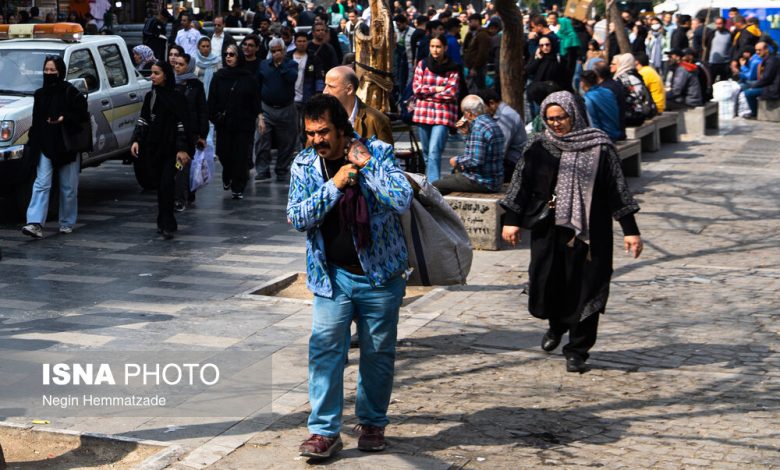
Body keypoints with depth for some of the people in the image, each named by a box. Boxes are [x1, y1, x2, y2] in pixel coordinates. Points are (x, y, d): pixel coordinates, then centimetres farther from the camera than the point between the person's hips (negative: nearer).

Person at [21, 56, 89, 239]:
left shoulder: (70, 92, -5)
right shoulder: (40, 94, 9)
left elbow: (82, 114, -7)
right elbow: (36, 121, 13)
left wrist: (64, 118, -19)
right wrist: (32, 143, 7)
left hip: (67, 147, -3)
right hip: (45, 146, 3)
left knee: (68, 187, 6)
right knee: (41, 183, -8)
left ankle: (67, 223, 20)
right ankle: (35, 223, -17)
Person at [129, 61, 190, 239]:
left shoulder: (176, 97, -6)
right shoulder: (150, 96, 11)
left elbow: (181, 124, -9)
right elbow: (143, 120, 14)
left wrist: (182, 149, -14)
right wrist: (136, 140, 2)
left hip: (170, 148, -5)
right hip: (153, 147, 5)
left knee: (166, 184, -12)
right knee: (160, 185, 8)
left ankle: (167, 225, -9)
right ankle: (164, 222, 15)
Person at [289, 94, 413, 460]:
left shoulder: (377, 153, -8)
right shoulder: (305, 164, -1)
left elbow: (402, 201, -20)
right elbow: (297, 217, -11)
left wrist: (366, 165, -21)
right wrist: (334, 185, -20)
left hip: (380, 272, -1)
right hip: (332, 275, 1)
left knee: (378, 353, 9)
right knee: (325, 349, -8)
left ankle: (372, 423, 26)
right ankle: (324, 430, -2)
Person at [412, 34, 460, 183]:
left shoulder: (452, 69, 1)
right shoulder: (422, 64, 8)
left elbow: (451, 93, -8)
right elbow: (416, 88, 0)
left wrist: (427, 92, -3)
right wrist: (436, 89, -7)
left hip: (443, 115, -4)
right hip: (423, 113, 4)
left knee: (434, 152, -16)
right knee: (426, 153, 12)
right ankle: (430, 181, 25)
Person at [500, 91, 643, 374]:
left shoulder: (599, 147, -3)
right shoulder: (538, 147, 4)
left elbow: (617, 189, -2)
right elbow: (522, 184, 6)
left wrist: (630, 230, -5)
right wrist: (512, 221, -2)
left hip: (588, 231, -2)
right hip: (548, 231, 2)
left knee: (584, 289, -2)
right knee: (544, 285, 2)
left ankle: (577, 350, 13)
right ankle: (556, 325, 34)